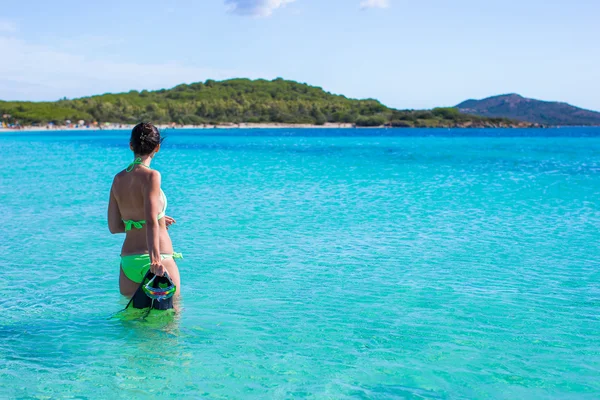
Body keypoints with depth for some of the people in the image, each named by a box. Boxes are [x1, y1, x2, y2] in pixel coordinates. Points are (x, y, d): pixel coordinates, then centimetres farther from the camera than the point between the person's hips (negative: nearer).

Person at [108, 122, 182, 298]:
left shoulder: (118, 179, 7)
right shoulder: (151, 176, -11)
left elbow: (114, 227, 13)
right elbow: (151, 221, -22)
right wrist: (155, 260, -25)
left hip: (128, 262, 5)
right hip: (159, 261, -5)